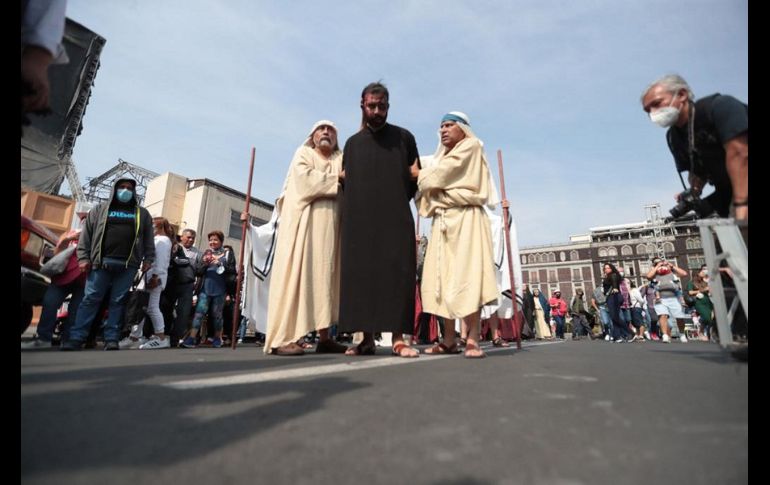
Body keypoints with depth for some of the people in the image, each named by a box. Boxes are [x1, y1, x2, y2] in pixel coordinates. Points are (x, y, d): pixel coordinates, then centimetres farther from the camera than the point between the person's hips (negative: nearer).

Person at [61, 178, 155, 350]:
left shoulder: (142, 213, 15)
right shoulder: (101, 209, 15)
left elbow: (148, 239, 12)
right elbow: (86, 233, 10)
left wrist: (148, 259, 2)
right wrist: (83, 257, 1)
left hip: (128, 265, 0)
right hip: (102, 262, 0)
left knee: (118, 301, 2)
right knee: (91, 299, 1)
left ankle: (111, 339, 5)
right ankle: (76, 337, 7)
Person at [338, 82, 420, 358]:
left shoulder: (404, 138, 12)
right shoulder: (352, 143, 19)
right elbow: (345, 181, 20)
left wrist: (398, 200, 2)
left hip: (395, 218, -2)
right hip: (360, 220, 3)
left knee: (397, 273, -11)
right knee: (360, 275, -3)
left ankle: (398, 338, -9)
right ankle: (367, 338, 2)